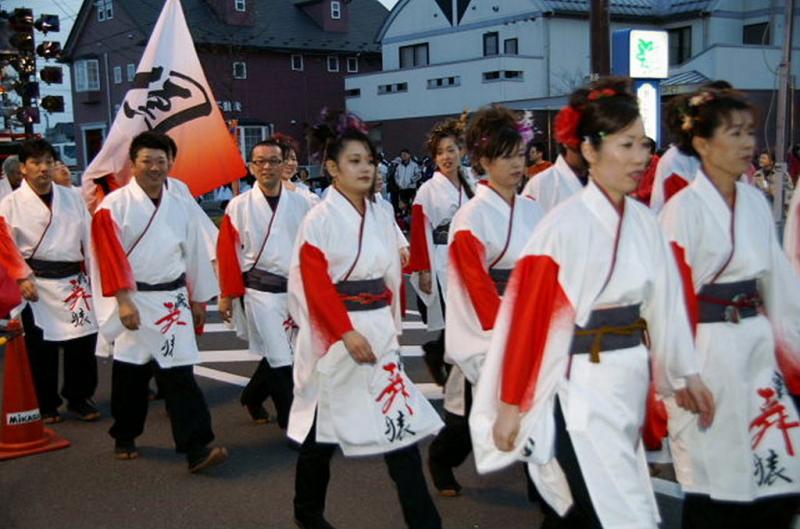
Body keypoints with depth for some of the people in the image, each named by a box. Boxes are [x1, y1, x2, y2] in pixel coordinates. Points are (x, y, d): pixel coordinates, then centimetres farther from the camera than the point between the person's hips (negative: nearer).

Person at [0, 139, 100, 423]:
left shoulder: (72, 198, 7)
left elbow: (88, 239, 9)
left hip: (73, 281, 3)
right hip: (36, 285, -2)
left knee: (83, 341, 3)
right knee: (41, 347, 4)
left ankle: (79, 397, 22)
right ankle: (46, 405, 21)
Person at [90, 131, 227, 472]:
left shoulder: (178, 207, 8)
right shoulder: (114, 205, -5)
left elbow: (195, 255, 14)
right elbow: (111, 256, -11)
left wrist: (199, 299, 16)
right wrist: (124, 301, -17)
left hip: (173, 301, 3)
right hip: (134, 301, -2)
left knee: (180, 374, -3)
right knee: (130, 374, 10)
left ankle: (196, 448, -7)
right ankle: (125, 438, 32)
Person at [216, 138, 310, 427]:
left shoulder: (301, 204, 5)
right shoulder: (239, 206, -3)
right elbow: (227, 253, -1)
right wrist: (227, 295, -1)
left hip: (297, 291, 4)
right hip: (260, 292, -4)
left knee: (275, 356, 15)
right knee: (280, 360, -5)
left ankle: (252, 396, 41)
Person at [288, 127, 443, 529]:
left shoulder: (381, 216, 8)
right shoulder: (319, 220, -10)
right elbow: (315, 285, -16)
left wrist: (390, 324, 12)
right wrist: (346, 333, -21)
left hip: (378, 329, 5)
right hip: (334, 332, -5)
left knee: (401, 420, 1)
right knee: (324, 424, 10)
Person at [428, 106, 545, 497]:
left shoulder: (532, 210, 7)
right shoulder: (471, 216, -10)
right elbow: (478, 282, -15)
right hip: (487, 327, -5)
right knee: (473, 412, 8)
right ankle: (440, 458, 35)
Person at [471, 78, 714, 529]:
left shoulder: (645, 222, 4)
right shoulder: (565, 225, -17)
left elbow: (663, 304, 13)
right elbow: (526, 317, -15)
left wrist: (685, 374, 17)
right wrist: (510, 405, -12)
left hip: (631, 385, 7)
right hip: (581, 390, -7)